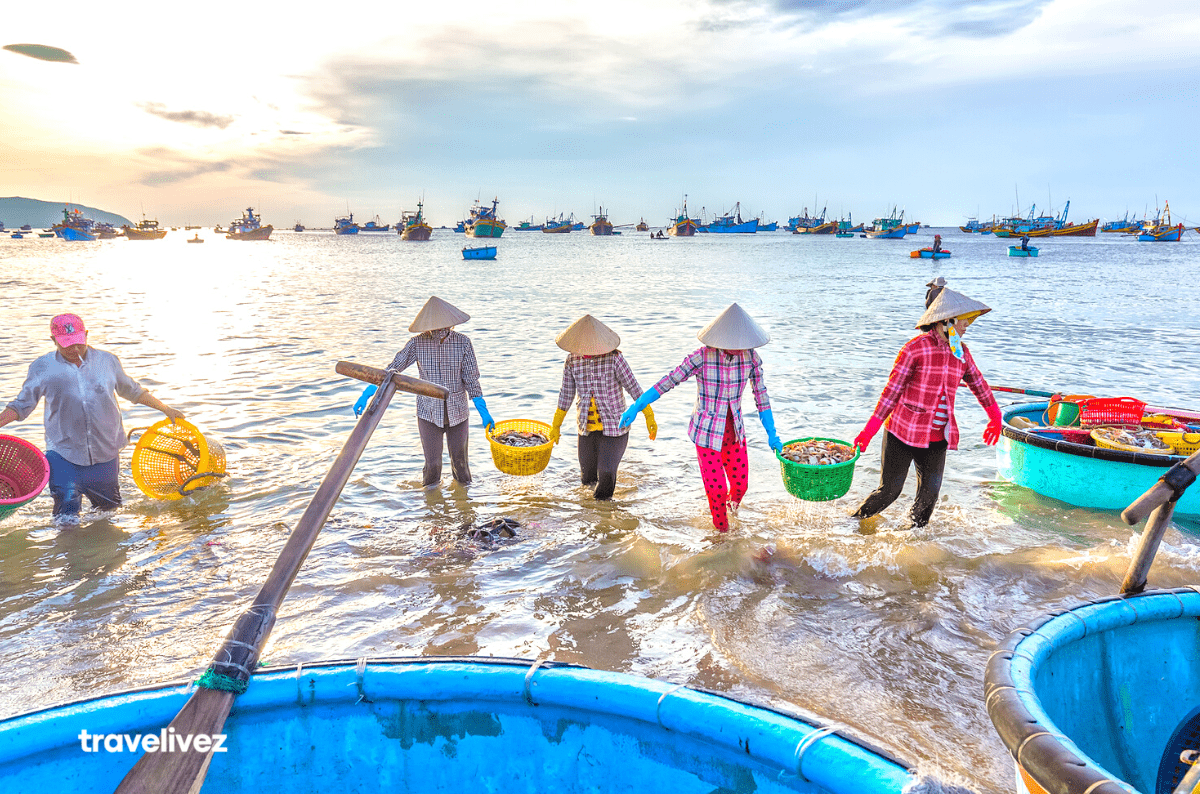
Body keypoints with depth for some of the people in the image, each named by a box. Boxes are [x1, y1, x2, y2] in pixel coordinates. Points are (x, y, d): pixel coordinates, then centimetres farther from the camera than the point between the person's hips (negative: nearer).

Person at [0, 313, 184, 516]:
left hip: (105, 454, 2)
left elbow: (132, 391, 16)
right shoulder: (43, 368, -1)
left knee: (110, 510, 15)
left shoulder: (107, 361, 4)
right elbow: (21, 406, 5)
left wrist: (166, 409, 16)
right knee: (66, 518, -4)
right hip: (63, 455, -2)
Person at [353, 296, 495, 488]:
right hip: (428, 413, 0)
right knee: (432, 463, 3)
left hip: (457, 413, 0)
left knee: (460, 460, 11)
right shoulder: (418, 343, -8)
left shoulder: (463, 343, -7)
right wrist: (367, 393, -16)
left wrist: (483, 411, -6)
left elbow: (471, 379, -3)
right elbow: (392, 369, -7)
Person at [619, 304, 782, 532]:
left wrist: (772, 435, 3)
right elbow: (667, 382, -15)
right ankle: (722, 531, 30)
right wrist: (636, 407, -14)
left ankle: (731, 505, 49)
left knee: (740, 484, 11)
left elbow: (761, 395, -1)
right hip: (707, 433, -3)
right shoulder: (701, 358, -24)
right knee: (717, 489, 1)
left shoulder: (751, 357, -13)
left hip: (735, 432, 3)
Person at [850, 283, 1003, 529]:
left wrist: (995, 416, 35)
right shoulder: (916, 347, -11)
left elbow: (978, 384, 25)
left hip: (937, 438, 6)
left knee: (929, 493, 2)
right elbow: (892, 390, -12)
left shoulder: (961, 352, 8)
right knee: (889, 490, -2)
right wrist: (870, 429, -15)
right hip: (903, 432, -5)